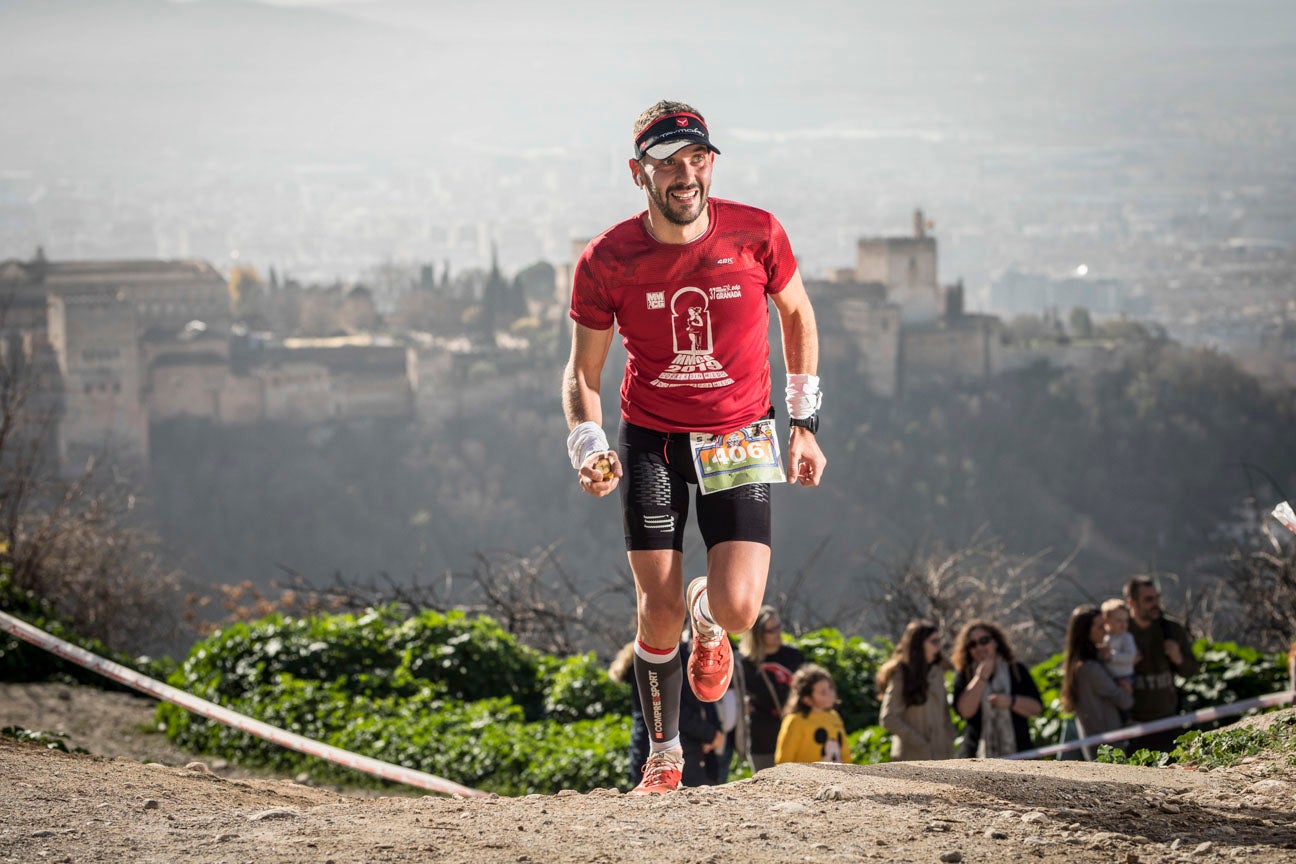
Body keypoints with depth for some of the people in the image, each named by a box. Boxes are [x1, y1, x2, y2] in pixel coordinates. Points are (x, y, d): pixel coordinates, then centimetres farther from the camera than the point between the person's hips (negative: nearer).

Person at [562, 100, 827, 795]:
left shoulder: (757, 236, -12)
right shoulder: (606, 261, -12)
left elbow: (797, 316, 7)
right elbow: (582, 372, 0)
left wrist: (804, 424, 6)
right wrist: (587, 448, -18)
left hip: (738, 438, 0)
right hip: (650, 438, 0)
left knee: (738, 609, -14)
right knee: (660, 612, -4)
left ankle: (708, 620, 26)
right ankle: (663, 756, 18)